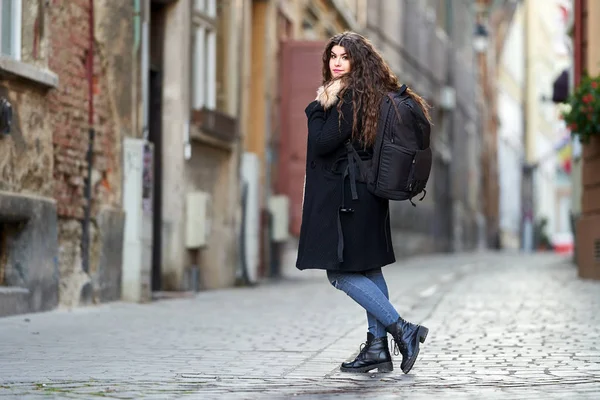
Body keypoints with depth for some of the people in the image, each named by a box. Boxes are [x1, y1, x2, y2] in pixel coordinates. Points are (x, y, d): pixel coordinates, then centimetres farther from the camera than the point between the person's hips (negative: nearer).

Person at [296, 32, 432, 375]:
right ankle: (378, 347, 12)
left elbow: (323, 143, -18)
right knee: (368, 269, 11)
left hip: (345, 195, -9)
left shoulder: (349, 97, -16)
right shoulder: (374, 95, 12)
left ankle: (401, 329, -9)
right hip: (370, 192, 9)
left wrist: (318, 107, -6)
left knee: (340, 272, -5)